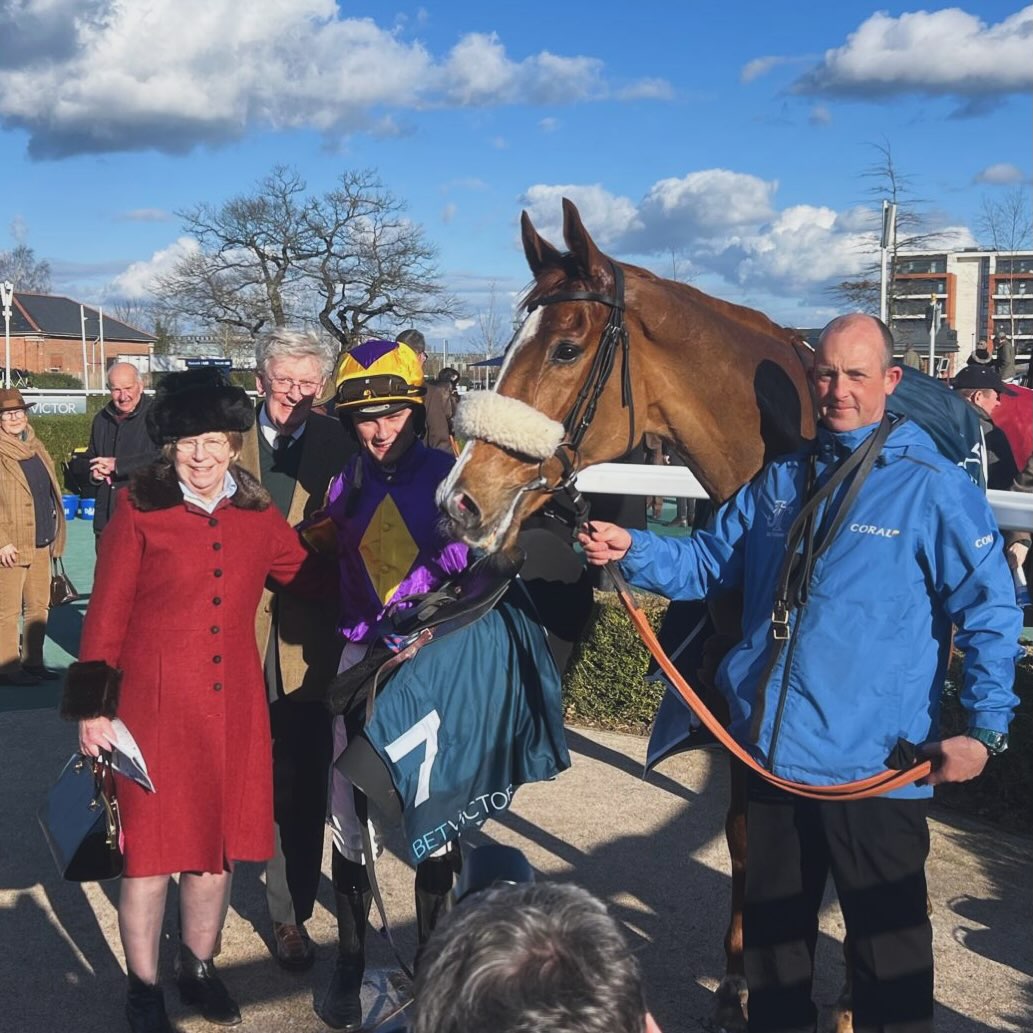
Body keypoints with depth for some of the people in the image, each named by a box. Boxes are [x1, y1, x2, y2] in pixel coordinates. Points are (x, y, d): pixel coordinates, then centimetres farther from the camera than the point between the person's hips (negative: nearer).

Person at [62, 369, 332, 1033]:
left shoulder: (258, 515, 4)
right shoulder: (140, 511, -7)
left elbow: (314, 577, 9)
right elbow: (106, 615, -5)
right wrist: (92, 707, -6)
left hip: (232, 704, 4)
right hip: (154, 704, -3)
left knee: (219, 842, 15)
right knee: (152, 849, 6)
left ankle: (199, 966, 37)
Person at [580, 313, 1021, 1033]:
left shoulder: (934, 489, -9)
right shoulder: (778, 480, 7)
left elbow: (988, 614, -7)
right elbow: (708, 564, 14)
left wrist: (985, 729, -15)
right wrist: (632, 551, -3)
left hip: (874, 765, -5)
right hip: (772, 751, 5)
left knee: (887, 946, 10)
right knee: (773, 926, 22)